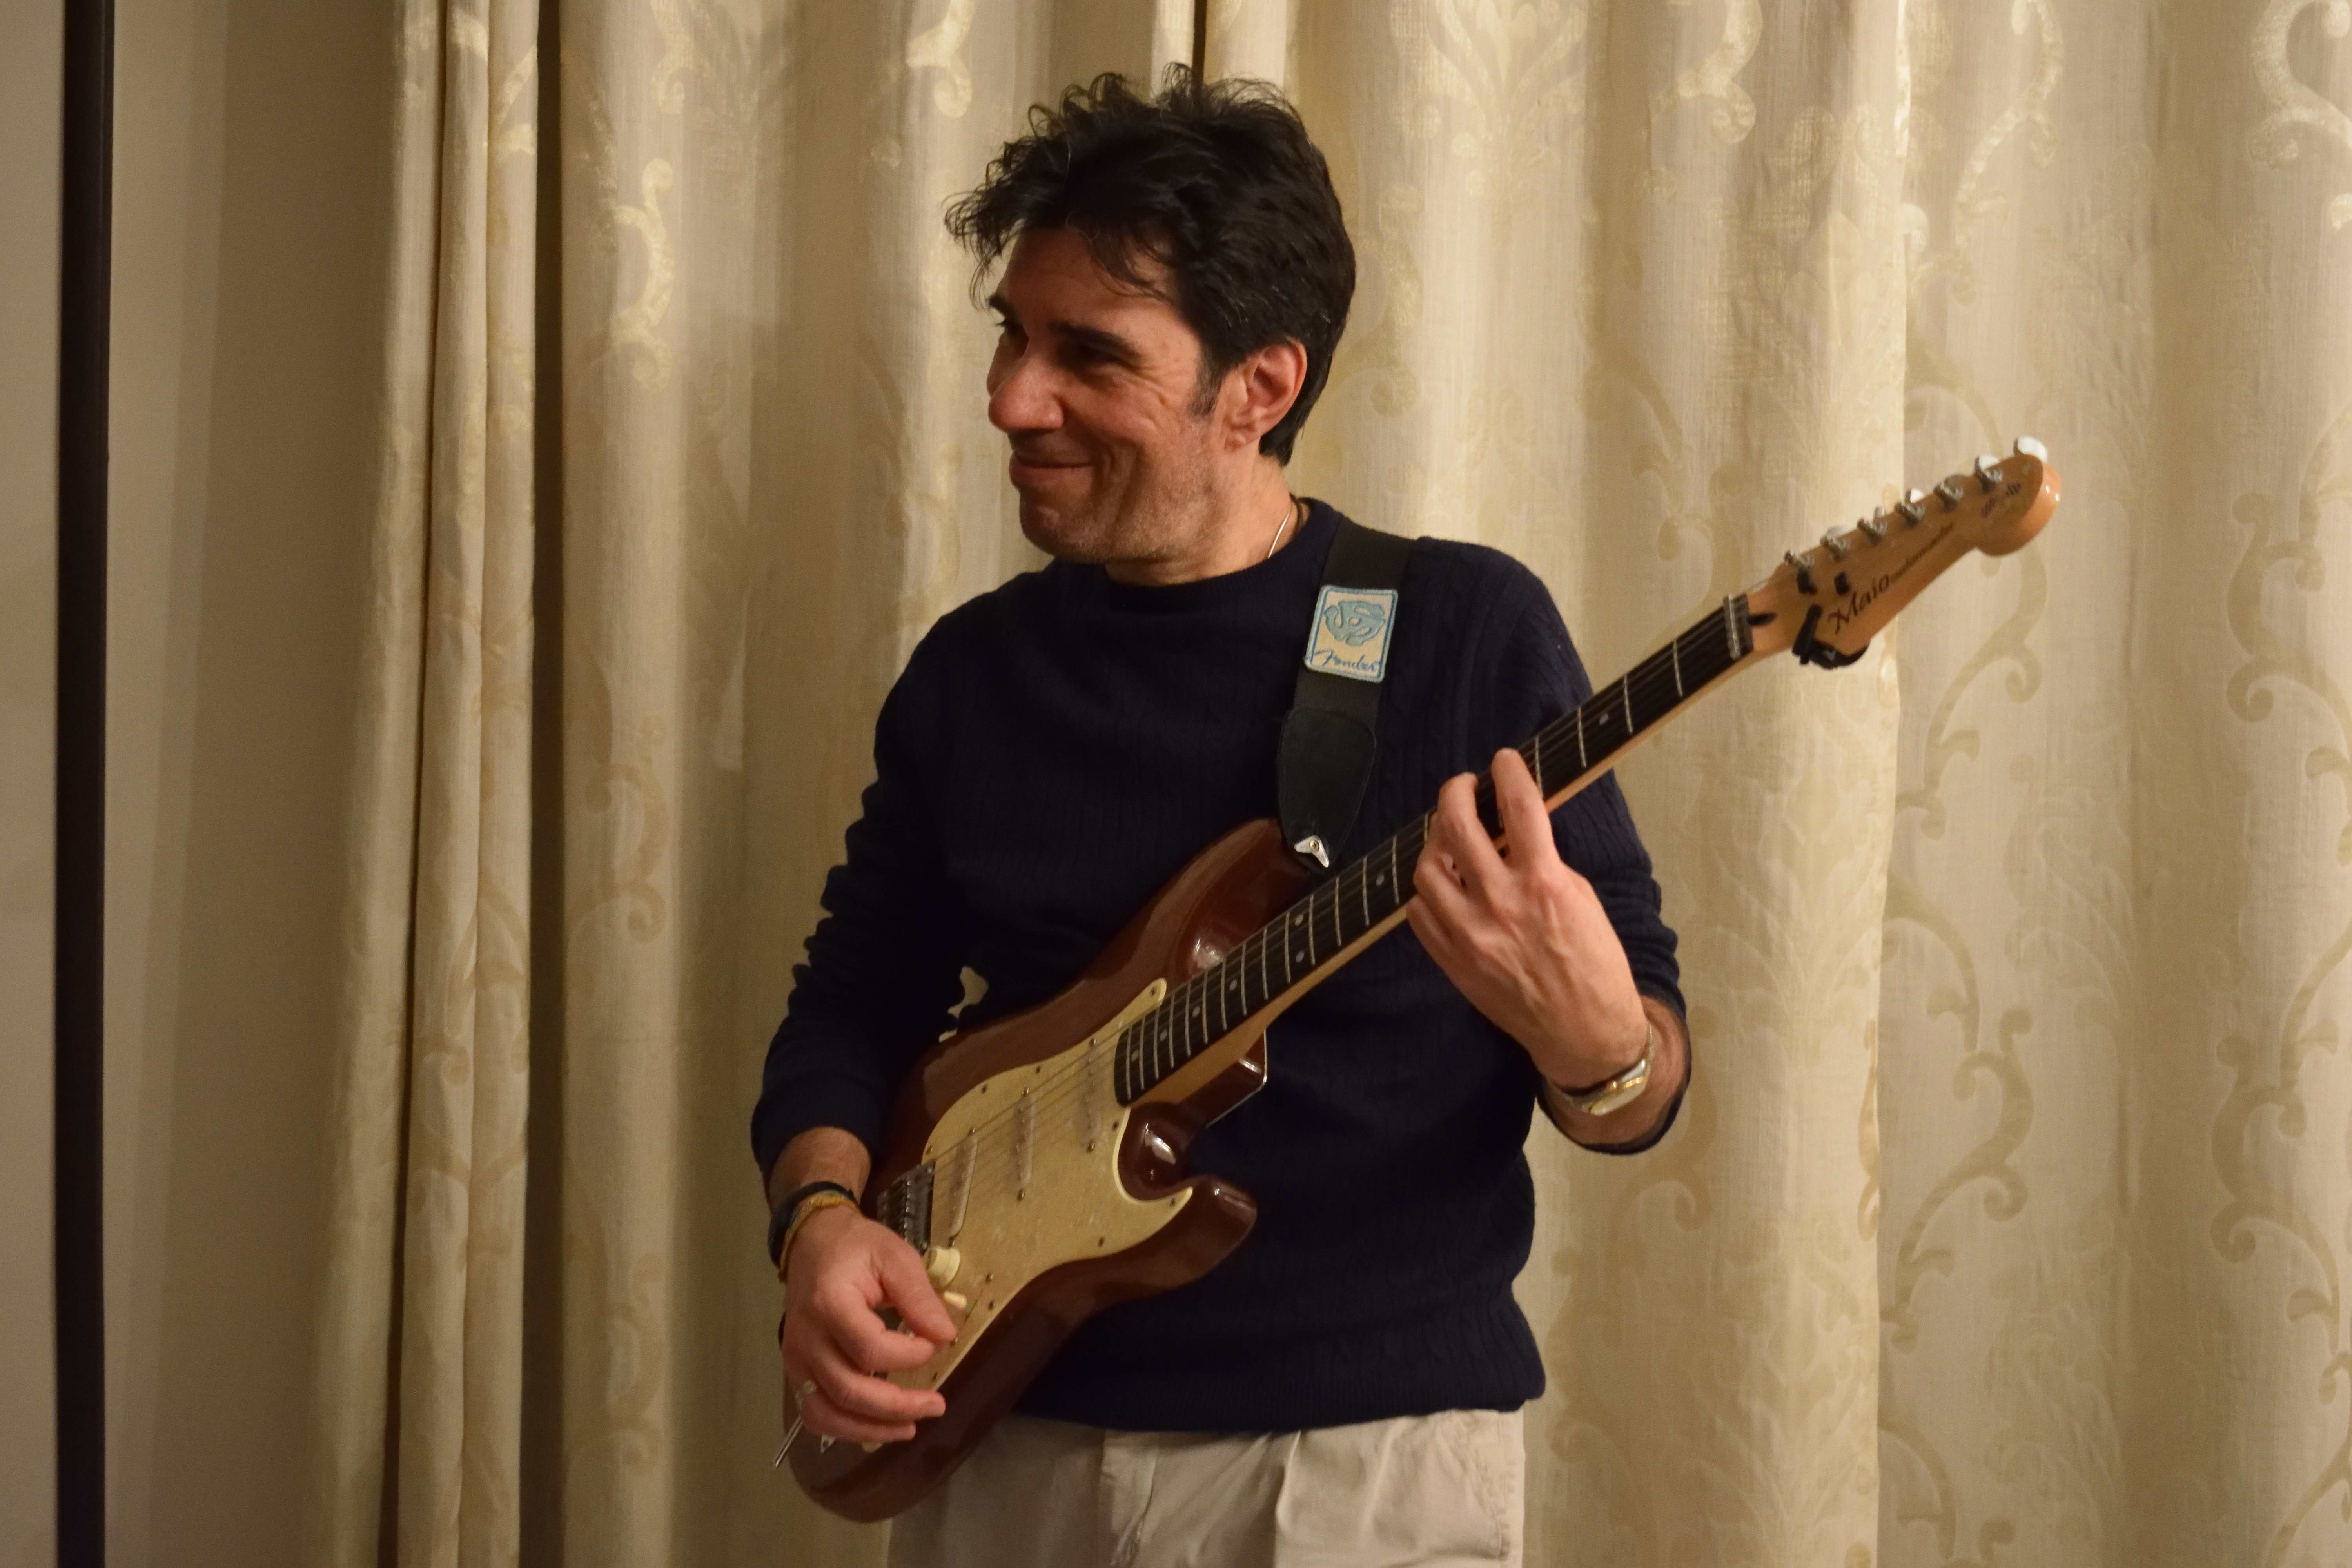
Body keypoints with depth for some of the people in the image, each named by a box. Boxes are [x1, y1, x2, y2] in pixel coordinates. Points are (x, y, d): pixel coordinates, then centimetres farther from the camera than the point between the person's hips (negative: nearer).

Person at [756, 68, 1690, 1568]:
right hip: (1014, 1436, 4)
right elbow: (849, 1012, 11)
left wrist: (1589, 1035, -27)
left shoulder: (1469, 629, -7)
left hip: (1373, 1445, -3)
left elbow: (1650, 1079, -5)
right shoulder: (973, 670, 5)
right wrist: (823, 1218, -9)